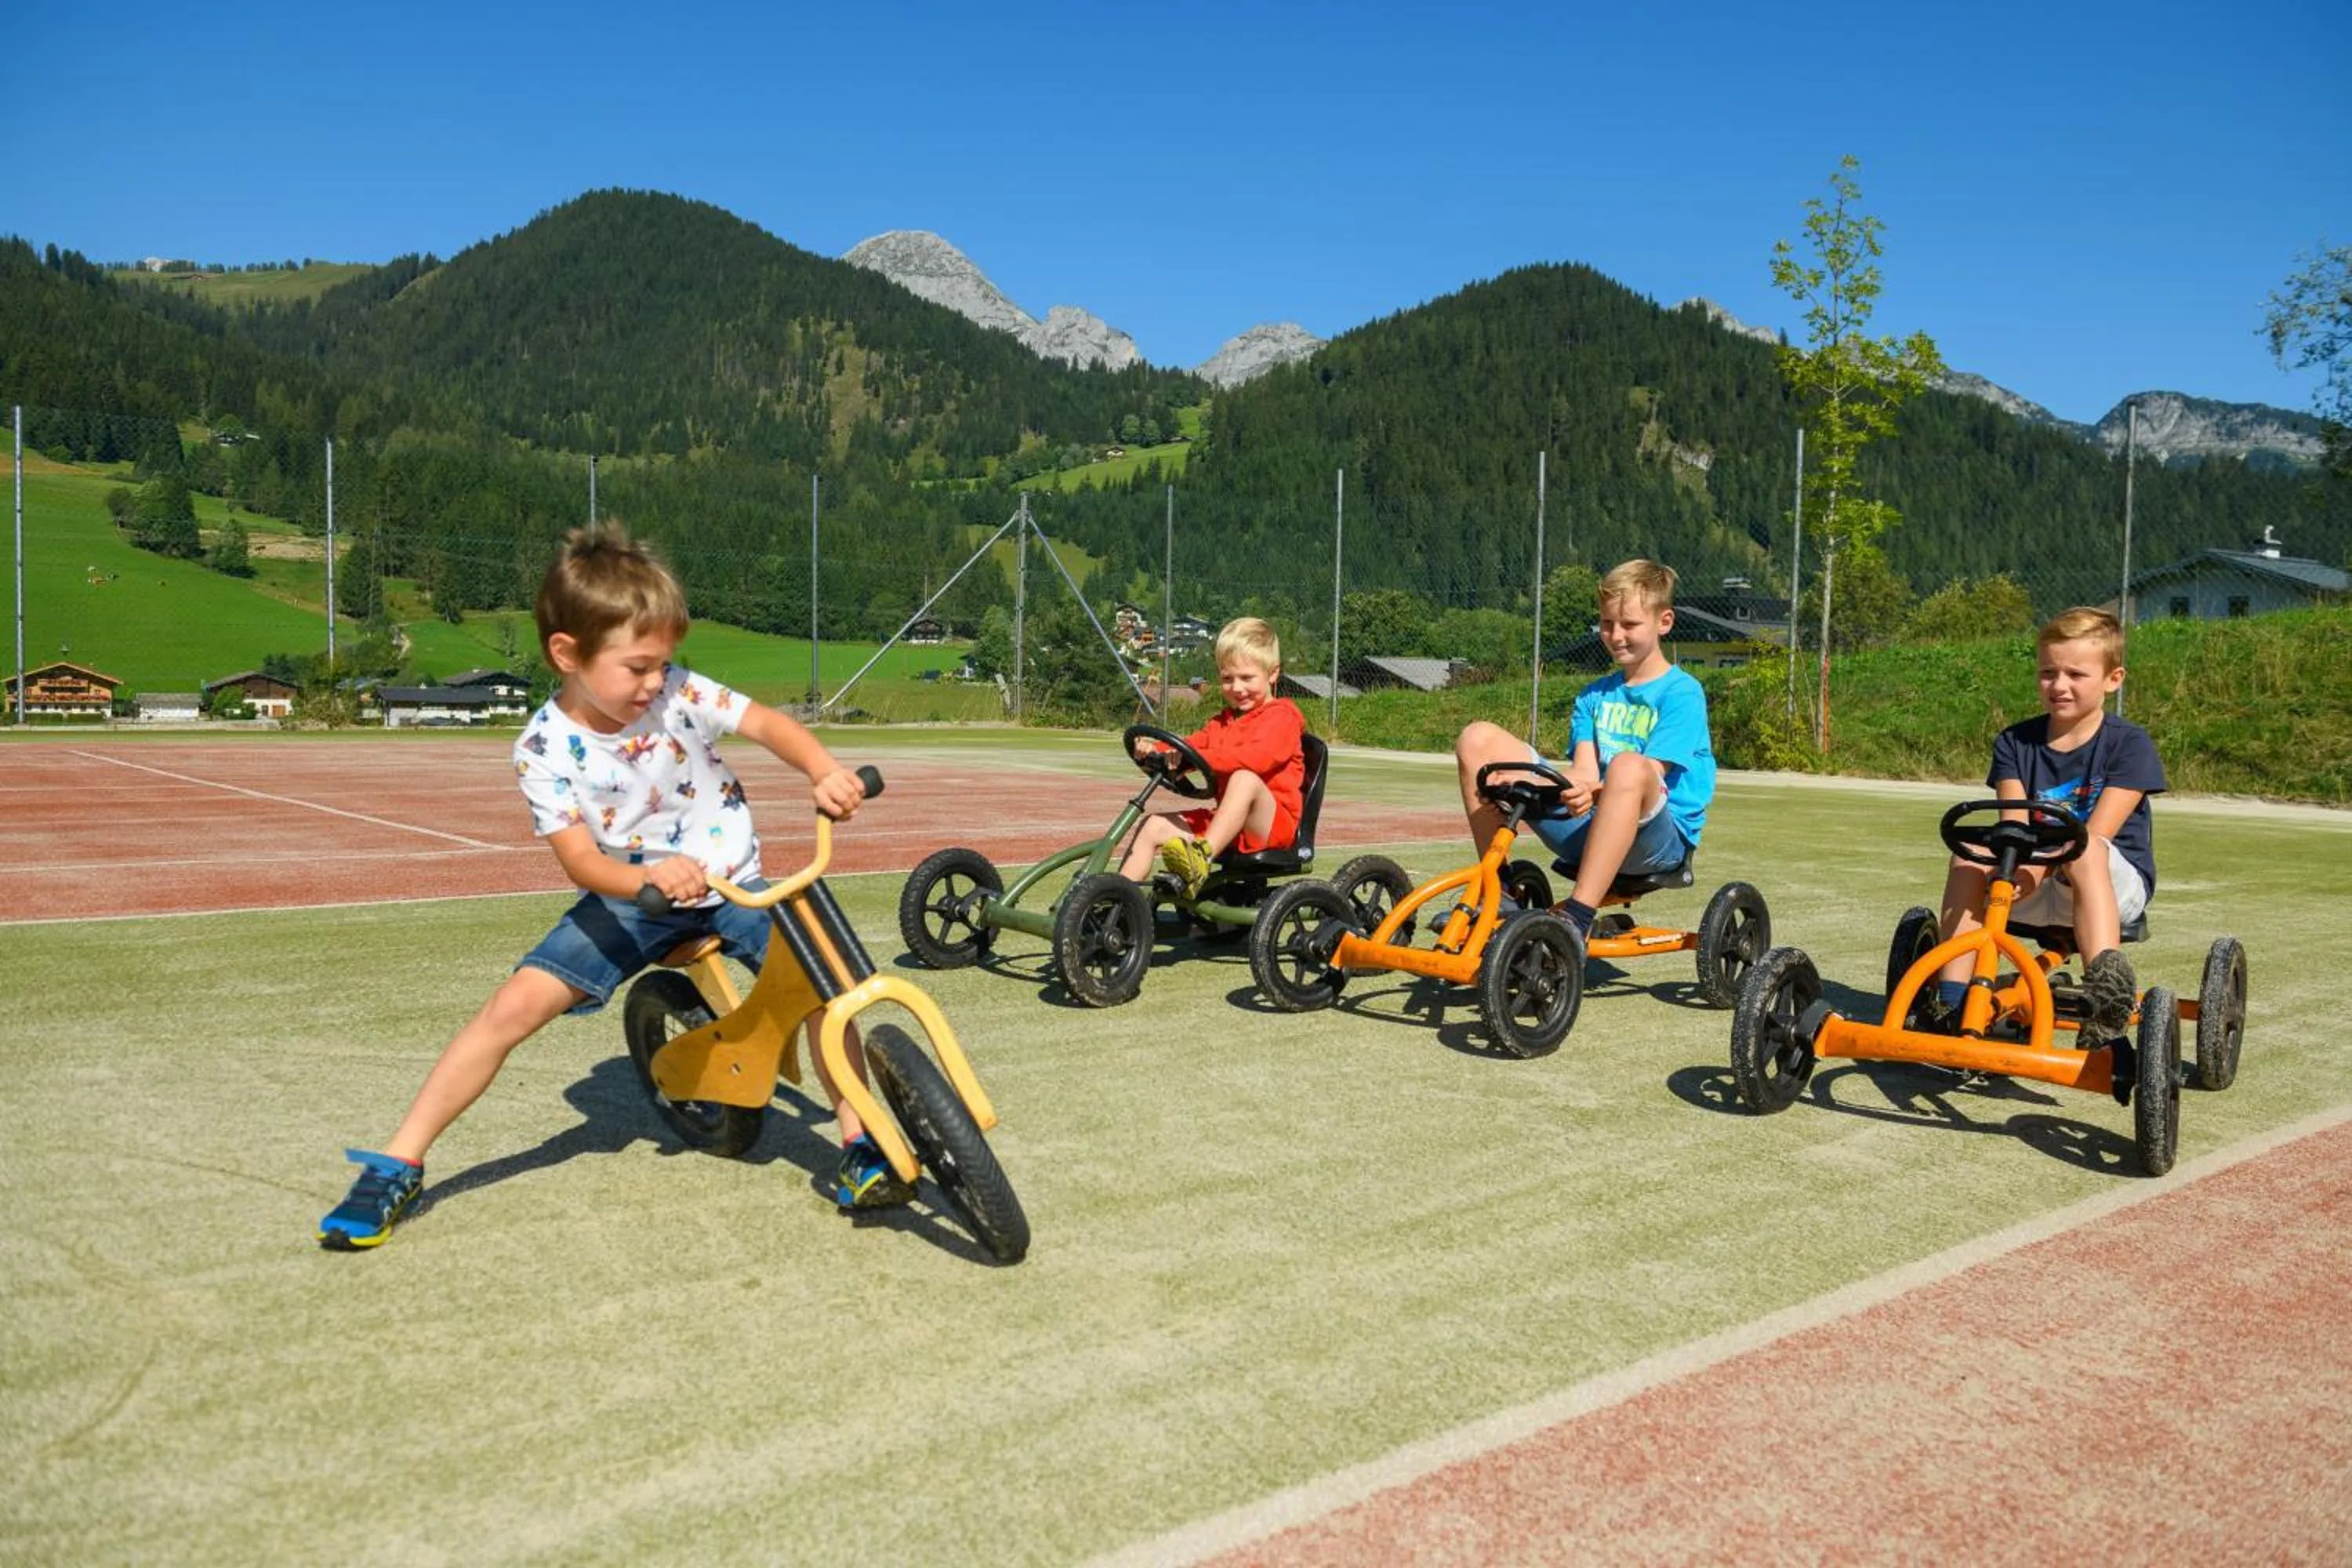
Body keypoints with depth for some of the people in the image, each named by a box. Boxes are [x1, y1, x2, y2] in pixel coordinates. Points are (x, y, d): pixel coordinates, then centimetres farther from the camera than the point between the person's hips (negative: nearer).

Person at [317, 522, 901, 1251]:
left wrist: (826, 772, -31)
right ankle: (395, 1167, -1)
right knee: (516, 1004, -15)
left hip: (731, 883, 1)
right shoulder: (545, 747, -16)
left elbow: (768, 722, -10)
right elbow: (581, 861, -20)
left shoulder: (679, 693, -15)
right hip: (629, 895, -1)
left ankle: (859, 1146, -5)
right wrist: (648, 877, -41)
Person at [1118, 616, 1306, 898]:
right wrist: (1153, 751, -13)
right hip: (1225, 823, 7)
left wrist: (1196, 757, -34)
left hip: (1272, 824, -7)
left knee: (1245, 779, -37)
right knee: (1153, 826, -7)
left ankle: (1202, 859, -50)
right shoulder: (1223, 722, 24)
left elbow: (1259, 756, -23)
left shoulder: (1281, 716, -3)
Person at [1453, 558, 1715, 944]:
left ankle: (1577, 919, -40)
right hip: (1587, 826, 6)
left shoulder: (1682, 692, -1)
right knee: (1478, 739, -5)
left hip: (1660, 837, -5)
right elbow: (1585, 771, 0)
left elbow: (1649, 774, -15)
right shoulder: (1594, 696, 16)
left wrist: (1596, 791, -34)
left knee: (1627, 766, -42)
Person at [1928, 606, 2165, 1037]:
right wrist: (2016, 864, -31)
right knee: (1971, 851, -25)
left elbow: (2096, 835, -16)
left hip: (2114, 881, -3)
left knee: (2085, 855, -36)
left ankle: (2106, 985, -46)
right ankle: (1951, 1002, -28)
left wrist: (2037, 866, -32)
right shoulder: (2015, 743, 6)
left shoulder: (2129, 744, -4)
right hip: (2034, 886, 4)